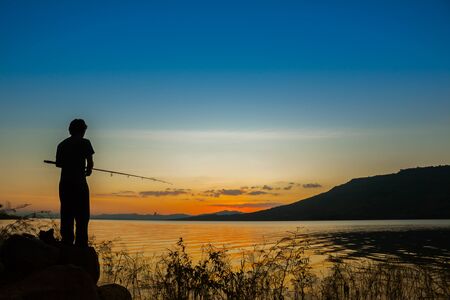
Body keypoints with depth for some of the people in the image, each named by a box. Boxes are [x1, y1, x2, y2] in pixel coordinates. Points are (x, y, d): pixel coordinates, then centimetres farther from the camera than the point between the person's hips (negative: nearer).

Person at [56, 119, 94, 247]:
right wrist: (88, 170, 13)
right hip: (79, 183, -5)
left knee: (66, 216, 8)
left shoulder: (62, 144, 13)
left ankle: (66, 244, 6)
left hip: (64, 184, 5)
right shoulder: (84, 142, -2)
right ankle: (81, 246, -8)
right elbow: (90, 162, -7)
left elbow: (58, 163, 16)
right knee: (82, 216, -3)